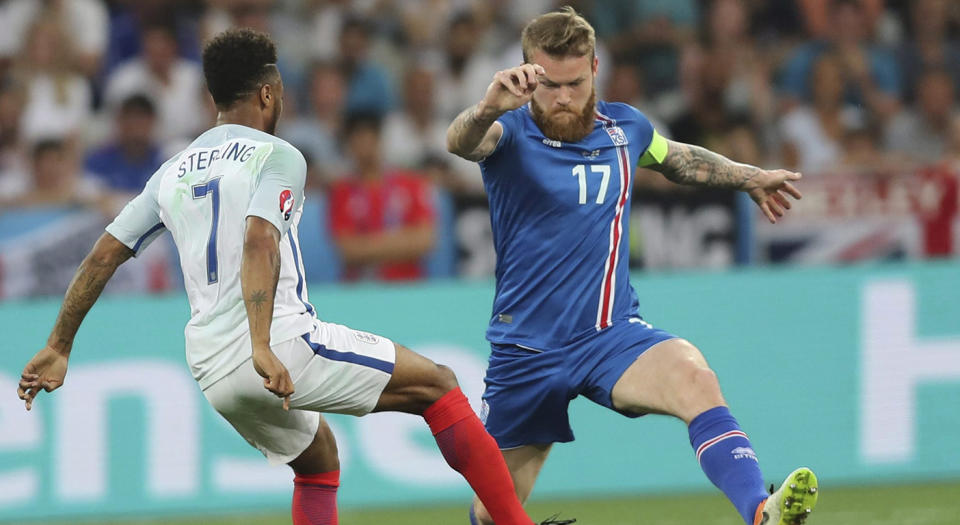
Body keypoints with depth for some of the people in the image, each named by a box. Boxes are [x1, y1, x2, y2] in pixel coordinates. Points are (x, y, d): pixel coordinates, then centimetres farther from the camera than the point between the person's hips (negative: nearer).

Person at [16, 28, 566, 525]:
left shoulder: (174, 172, 18)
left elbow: (104, 255, 18)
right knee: (438, 384, 3)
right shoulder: (276, 156, -1)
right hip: (285, 341, -7)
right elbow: (258, 242, -19)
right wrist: (262, 347, -28)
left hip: (212, 374, 7)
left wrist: (58, 349, 24)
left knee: (317, 458, 30)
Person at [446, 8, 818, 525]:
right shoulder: (510, 132, -11)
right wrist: (488, 108, -58)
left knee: (695, 377, -32)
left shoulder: (625, 128, 4)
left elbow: (674, 156, 29)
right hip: (526, 348, -2)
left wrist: (749, 177, 39)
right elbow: (460, 142, -36)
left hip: (612, 336, 2)